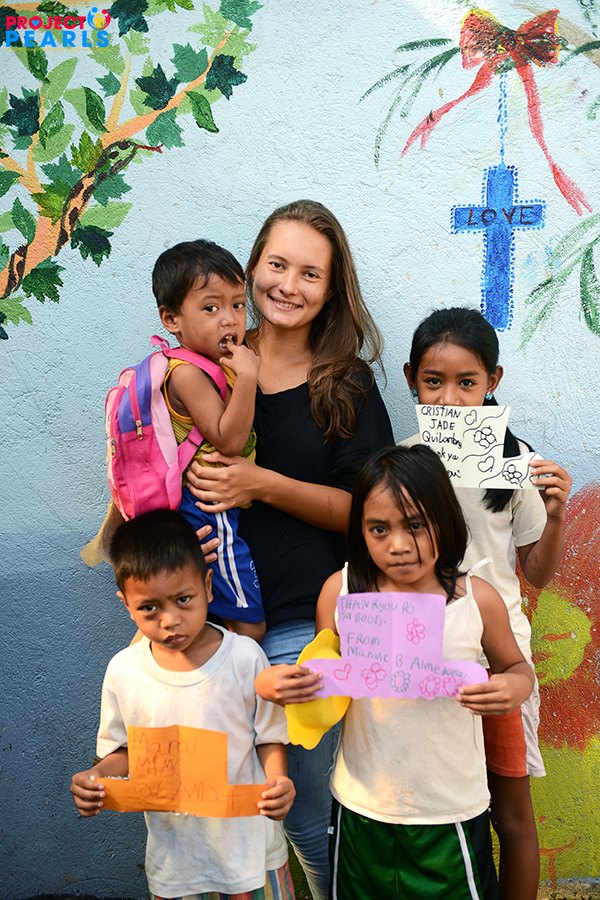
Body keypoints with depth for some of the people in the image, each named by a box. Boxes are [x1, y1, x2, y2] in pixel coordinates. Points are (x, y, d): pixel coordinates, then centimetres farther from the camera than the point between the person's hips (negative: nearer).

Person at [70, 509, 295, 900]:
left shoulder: (244, 656, -13)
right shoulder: (123, 671, -8)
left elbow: (269, 737, -3)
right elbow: (123, 750, 5)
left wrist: (277, 780, -22)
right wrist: (97, 776, -15)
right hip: (174, 851, 2)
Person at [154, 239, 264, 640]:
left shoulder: (220, 363, 9)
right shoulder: (187, 373, -20)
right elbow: (229, 440, -26)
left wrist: (249, 370, 5)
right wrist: (246, 377, -31)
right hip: (210, 513, -10)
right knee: (249, 626, -3)